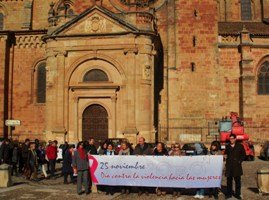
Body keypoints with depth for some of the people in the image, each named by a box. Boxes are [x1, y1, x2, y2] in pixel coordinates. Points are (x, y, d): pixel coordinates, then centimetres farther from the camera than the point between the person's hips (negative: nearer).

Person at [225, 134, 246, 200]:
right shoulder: (227, 146, 11)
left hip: (237, 166, -2)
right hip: (229, 166, 2)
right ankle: (229, 194, 12)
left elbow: (243, 155, 8)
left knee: (237, 180, 2)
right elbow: (225, 154, 14)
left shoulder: (240, 146, 4)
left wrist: (240, 161, -1)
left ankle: (237, 194, 10)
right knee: (229, 180, 4)